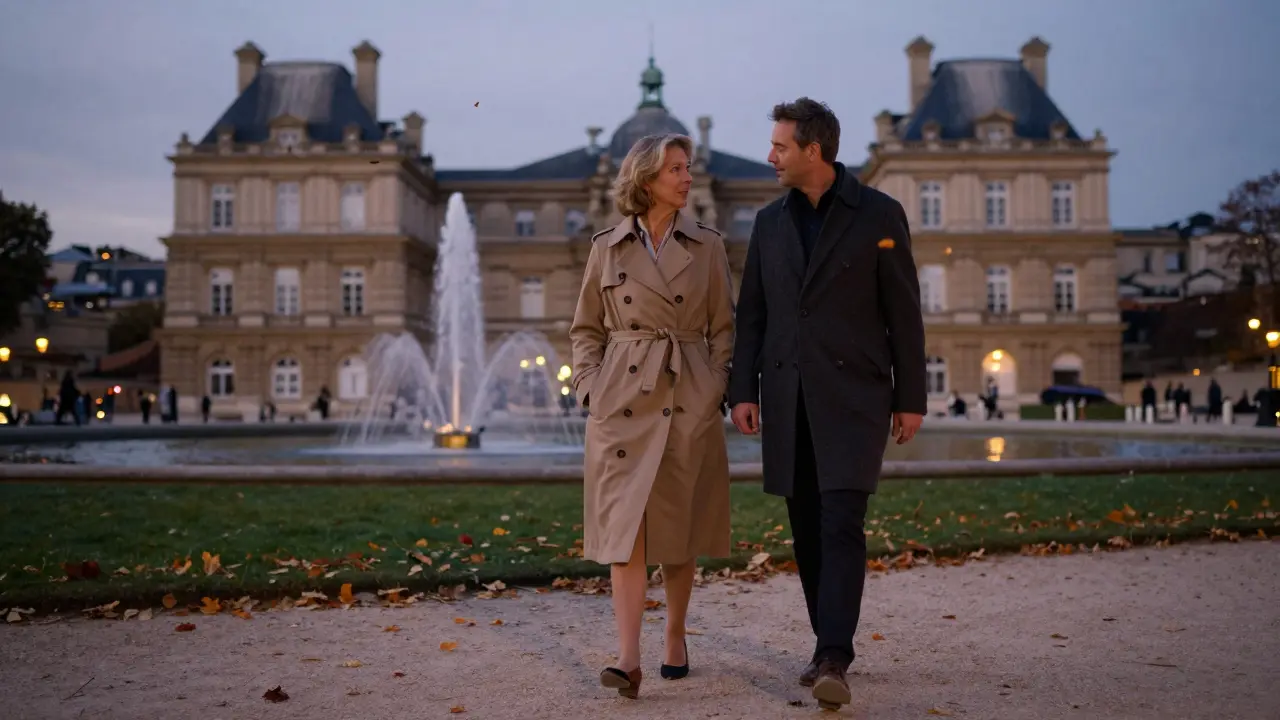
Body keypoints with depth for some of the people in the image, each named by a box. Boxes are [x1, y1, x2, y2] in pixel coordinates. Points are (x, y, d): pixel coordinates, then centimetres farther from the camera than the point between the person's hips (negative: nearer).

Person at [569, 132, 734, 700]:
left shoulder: (707, 247, 5)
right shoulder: (607, 248, 5)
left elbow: (724, 329, 8)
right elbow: (585, 330, 11)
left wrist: (715, 390, -3)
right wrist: (589, 389, -1)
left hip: (689, 401, 1)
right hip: (623, 400, -1)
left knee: (680, 529, 9)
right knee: (626, 525, -9)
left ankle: (675, 638, 28)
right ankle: (628, 659, -10)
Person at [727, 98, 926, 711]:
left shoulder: (879, 215, -1)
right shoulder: (770, 221, 11)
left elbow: (904, 313, -1)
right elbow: (751, 313, 11)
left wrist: (911, 398, -3)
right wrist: (743, 391, 3)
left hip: (853, 395, -4)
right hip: (787, 399, 5)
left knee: (841, 525, -13)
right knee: (807, 529, 8)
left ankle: (833, 660, -13)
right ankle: (832, 647, 20)